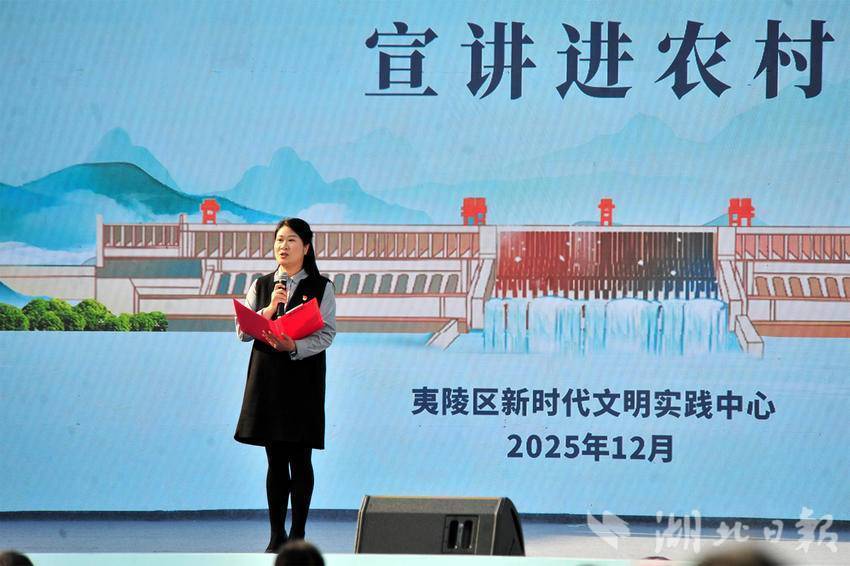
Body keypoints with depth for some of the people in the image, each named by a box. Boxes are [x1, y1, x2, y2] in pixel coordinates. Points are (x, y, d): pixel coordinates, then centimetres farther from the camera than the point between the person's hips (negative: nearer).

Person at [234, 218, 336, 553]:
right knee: (275, 461, 4)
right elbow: (243, 330, 4)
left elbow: (327, 334, -5)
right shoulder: (261, 286, 12)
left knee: (300, 460, -3)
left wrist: (294, 346, -20)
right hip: (266, 377, 3)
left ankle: (298, 535, 3)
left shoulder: (321, 287, 3)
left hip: (303, 377, -2)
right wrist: (269, 310, -11)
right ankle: (276, 536, 8)